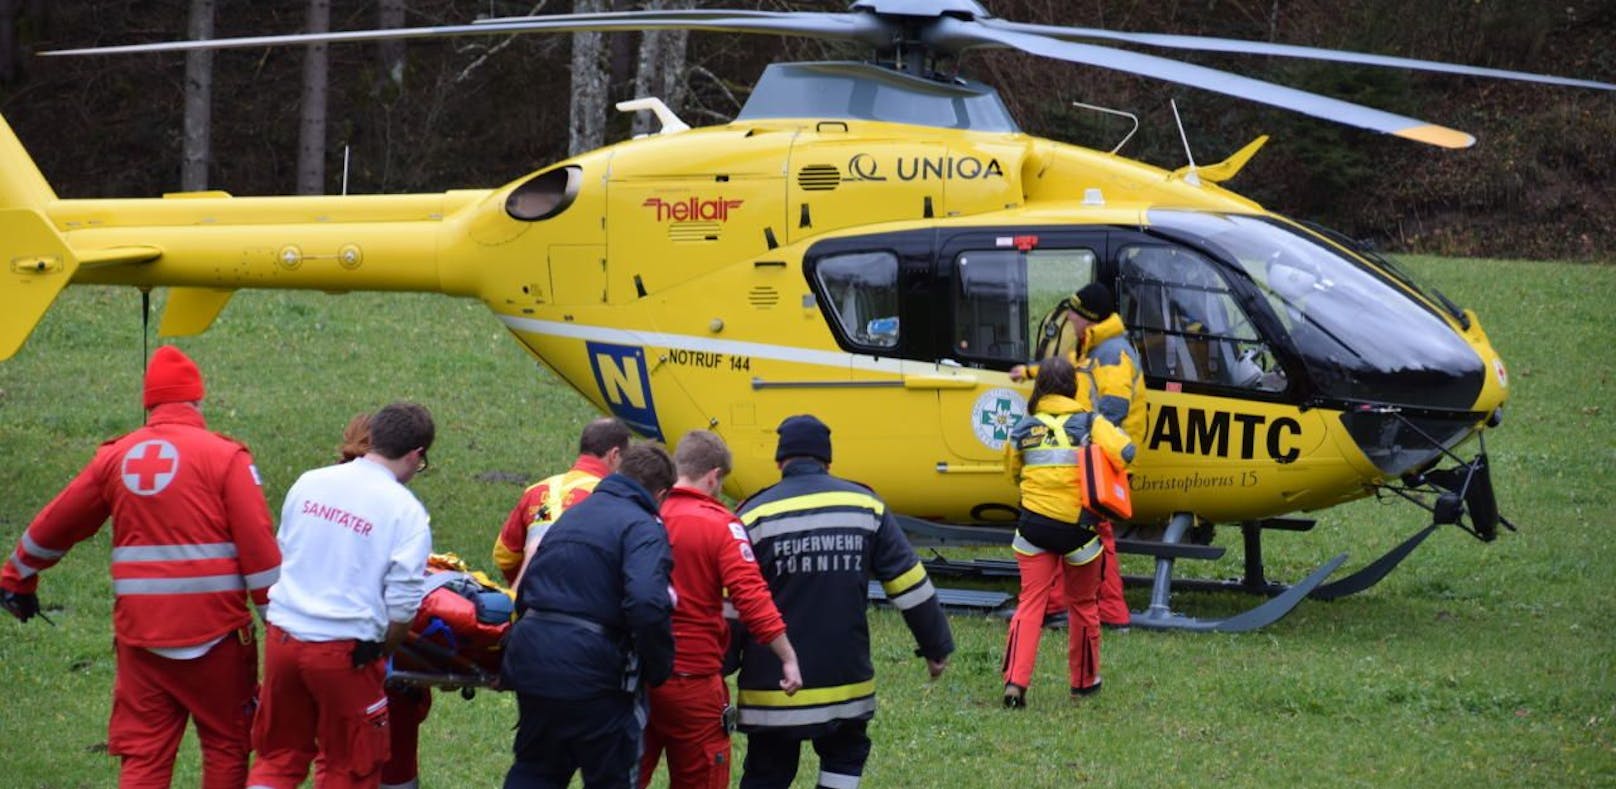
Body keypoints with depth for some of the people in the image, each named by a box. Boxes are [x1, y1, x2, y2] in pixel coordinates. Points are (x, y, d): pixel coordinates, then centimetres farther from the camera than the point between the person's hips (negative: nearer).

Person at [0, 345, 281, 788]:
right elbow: (258, 546, -10)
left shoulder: (116, 457, 7)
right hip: (215, 630, -3)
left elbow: (56, 525, 17)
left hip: (139, 631, 3)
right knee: (227, 744, 9)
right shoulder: (225, 457, -5)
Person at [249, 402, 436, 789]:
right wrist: (380, 655, 7)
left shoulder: (309, 482, 6)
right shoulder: (406, 511, -10)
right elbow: (402, 608, -11)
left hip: (283, 637, 4)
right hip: (344, 651, -4)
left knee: (278, 756, 18)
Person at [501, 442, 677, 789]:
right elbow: (647, 604, -24)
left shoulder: (571, 516, 19)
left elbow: (526, 591, 25)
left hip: (532, 661, 7)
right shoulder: (643, 527, -8)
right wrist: (659, 668, -11)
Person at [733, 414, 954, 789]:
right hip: (845, 679, 2)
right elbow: (911, 586, 5)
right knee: (845, 757, 20)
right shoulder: (866, 506, 2)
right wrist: (937, 647, 15)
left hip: (773, 684, -1)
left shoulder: (756, 515, -5)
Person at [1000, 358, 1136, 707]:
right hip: (1077, 524, -1)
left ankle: (1015, 681, -14)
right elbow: (1125, 452, -17)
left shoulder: (1022, 430, 4)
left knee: (1030, 602, 2)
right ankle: (1084, 681, 29)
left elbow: (1013, 473, 16)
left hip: (1034, 523, 1)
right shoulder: (1089, 423, -5)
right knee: (1082, 603, 16)